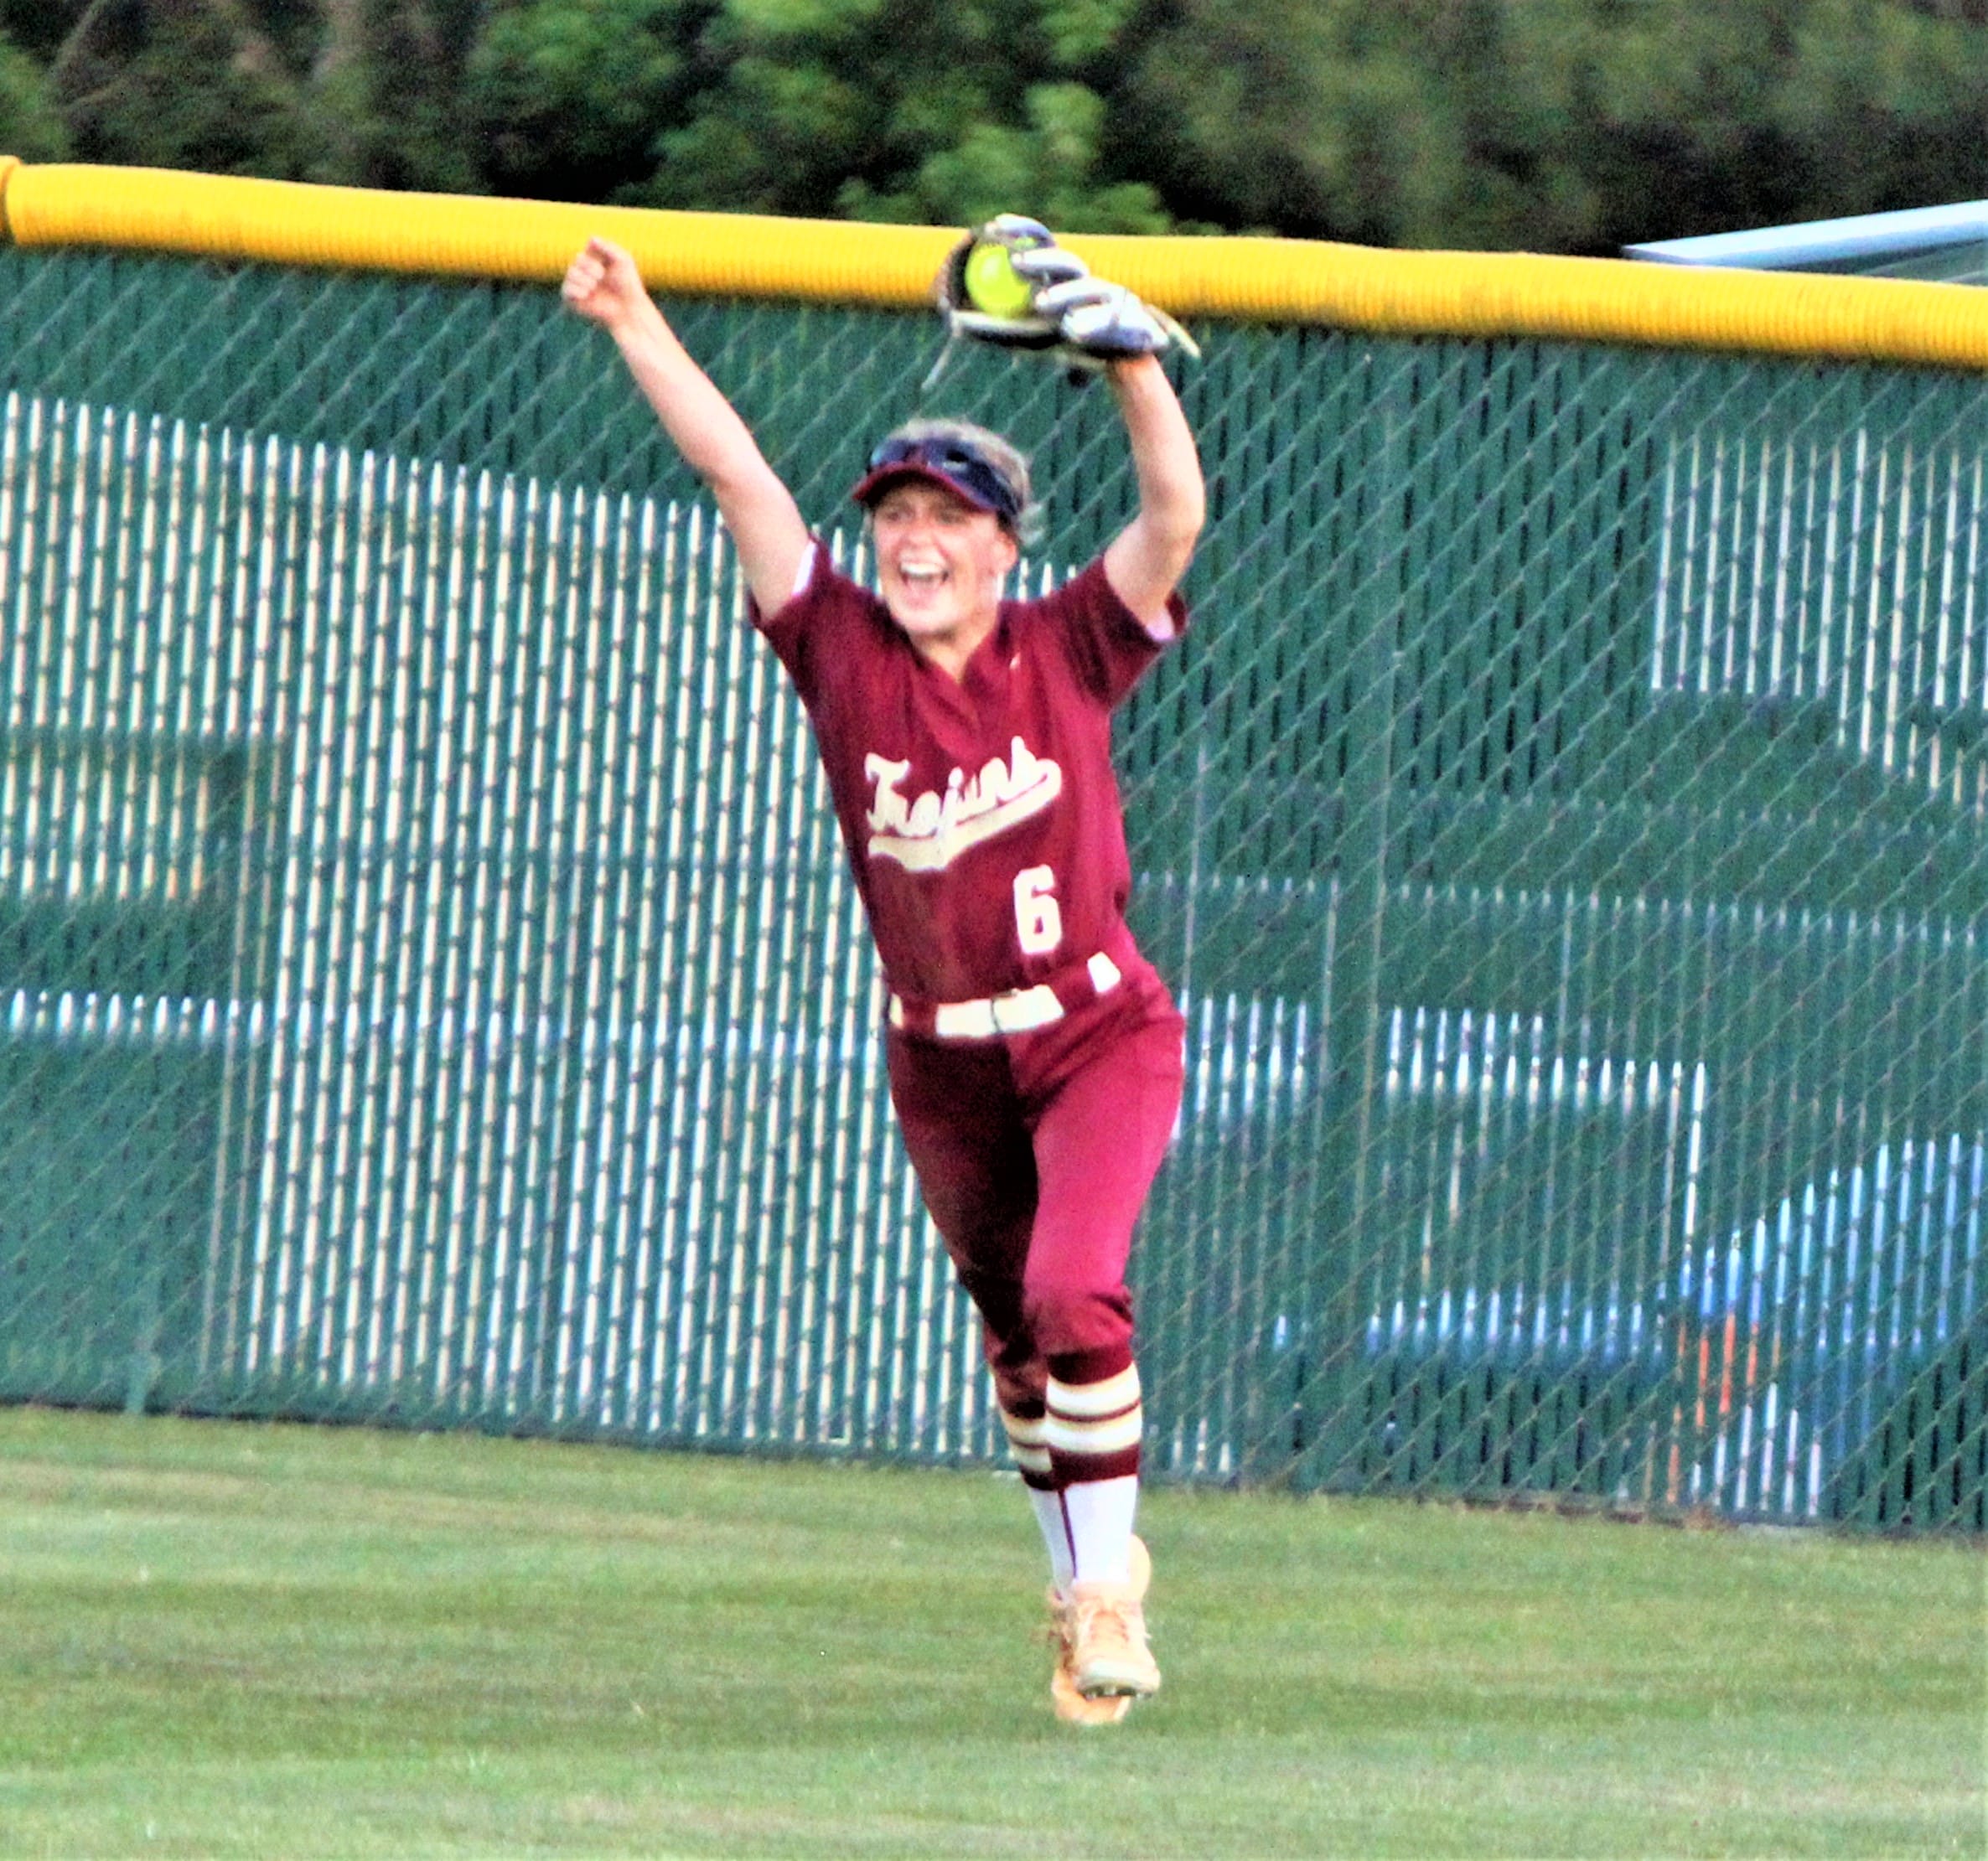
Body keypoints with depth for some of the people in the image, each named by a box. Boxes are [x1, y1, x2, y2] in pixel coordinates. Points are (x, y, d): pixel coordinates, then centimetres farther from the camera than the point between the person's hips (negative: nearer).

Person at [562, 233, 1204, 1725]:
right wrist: (632, 321, -13)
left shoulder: (1066, 654, -9)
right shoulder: (845, 652, -4)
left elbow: (1178, 513, -20)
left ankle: (1109, 1576, -9)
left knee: (1075, 1292, -21)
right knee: (1014, 1330, 14)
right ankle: (1083, 1582, 31)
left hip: (1099, 1040, -4)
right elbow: (736, 471, -8)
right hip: (942, 1065, 4)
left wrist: (1132, 366, -31)